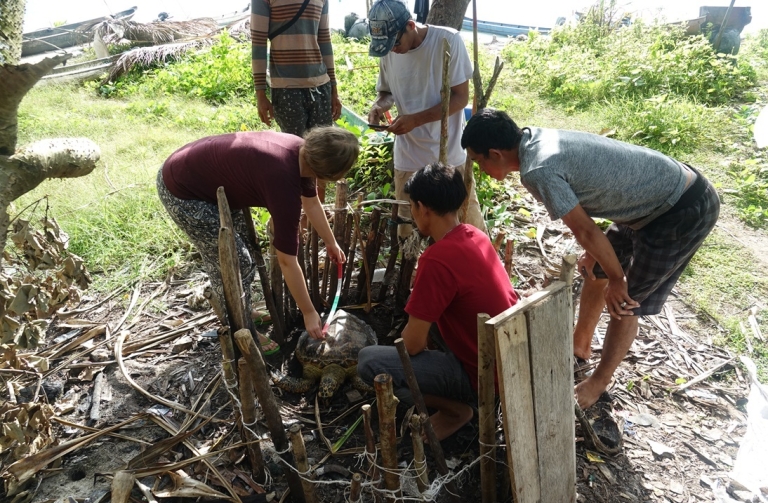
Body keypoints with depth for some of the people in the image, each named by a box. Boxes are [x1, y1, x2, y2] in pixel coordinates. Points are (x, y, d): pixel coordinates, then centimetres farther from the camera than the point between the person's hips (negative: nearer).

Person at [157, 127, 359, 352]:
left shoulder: (302, 152, -8)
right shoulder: (283, 181, -33)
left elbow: (311, 203, 12)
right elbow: (287, 261, -27)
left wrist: (331, 243, 23)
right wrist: (309, 313, -17)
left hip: (205, 173, 9)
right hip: (182, 190, -9)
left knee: (244, 251, 18)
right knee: (235, 263, -2)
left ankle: (224, 303, 41)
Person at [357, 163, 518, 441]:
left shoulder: (437, 259, -25)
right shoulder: (475, 235, 1)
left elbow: (413, 344, -18)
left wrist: (408, 335, 3)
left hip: (485, 376, -9)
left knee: (368, 361, -13)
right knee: (420, 303, 23)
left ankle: (454, 409, -1)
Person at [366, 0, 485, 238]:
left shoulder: (448, 41, -13)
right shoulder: (388, 52, -1)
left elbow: (461, 97, -13)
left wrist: (416, 119, -23)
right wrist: (379, 105, -10)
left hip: (449, 155, -3)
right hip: (408, 158, 3)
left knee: (469, 223, 10)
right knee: (408, 232, 10)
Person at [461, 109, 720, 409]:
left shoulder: (537, 171, -28)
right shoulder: (540, 139, 0)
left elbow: (586, 231, -22)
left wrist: (618, 280, -8)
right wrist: (591, 251, 16)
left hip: (685, 211, -9)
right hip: (664, 193, 9)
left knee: (625, 302, 2)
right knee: (595, 271, 19)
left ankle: (600, 382, 24)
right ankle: (580, 345, 40)